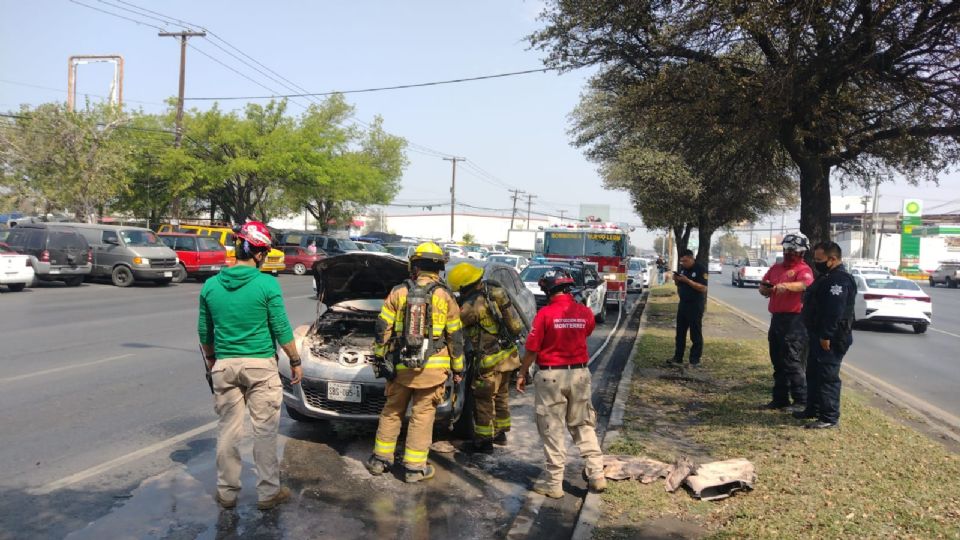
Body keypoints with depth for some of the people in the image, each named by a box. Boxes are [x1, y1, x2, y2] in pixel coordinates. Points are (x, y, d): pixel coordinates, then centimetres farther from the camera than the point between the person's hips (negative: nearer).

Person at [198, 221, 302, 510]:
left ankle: (227, 492, 21)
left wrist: (211, 358, 26)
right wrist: (295, 361, 4)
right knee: (265, 430, 6)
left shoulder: (211, 285, 1)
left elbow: (204, 331, 10)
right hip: (260, 365, -4)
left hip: (224, 365, 4)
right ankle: (268, 492, 14)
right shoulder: (267, 284, -12)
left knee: (228, 429, 12)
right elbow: (281, 329, -8)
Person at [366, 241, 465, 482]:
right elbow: (455, 336, 2)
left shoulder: (398, 293, 0)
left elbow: (383, 329, 1)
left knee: (392, 411, 16)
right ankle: (414, 467, 11)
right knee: (422, 415, 6)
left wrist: (379, 357, 12)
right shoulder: (444, 297, -2)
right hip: (433, 367, -2)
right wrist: (458, 368, 10)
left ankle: (380, 458, 23)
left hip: (400, 365, 2)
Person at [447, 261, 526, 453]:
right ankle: (500, 432, 36)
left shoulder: (472, 305, -23)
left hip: (491, 359, -9)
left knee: (483, 398, 4)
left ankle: (484, 440, 13)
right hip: (508, 354, 9)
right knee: (501, 394, 22)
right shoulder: (495, 290, 1)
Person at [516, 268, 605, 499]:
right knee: (583, 425, 17)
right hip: (580, 374, 4)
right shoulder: (585, 312, -2)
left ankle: (553, 482, 11)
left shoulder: (545, 314, -14)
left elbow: (532, 349, -10)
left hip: (551, 376, -4)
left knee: (552, 429, 6)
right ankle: (596, 474, 15)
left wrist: (522, 374, 4)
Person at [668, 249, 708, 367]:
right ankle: (678, 358, 17)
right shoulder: (682, 268, 9)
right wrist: (676, 279, -2)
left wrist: (687, 280, -23)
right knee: (680, 333, 10)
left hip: (695, 305, -7)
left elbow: (703, 288, -19)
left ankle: (695, 360, 5)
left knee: (695, 334, 0)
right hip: (683, 303, 7)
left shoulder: (700, 270, -12)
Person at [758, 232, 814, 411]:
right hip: (776, 318, 8)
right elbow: (762, 288, 18)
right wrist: (766, 288, -6)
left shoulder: (803, 269, -8)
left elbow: (804, 284, -28)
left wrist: (786, 285, -47)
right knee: (778, 363, 14)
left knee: (792, 363, -9)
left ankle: (801, 401, -2)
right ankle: (780, 399, 22)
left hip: (794, 320, -8)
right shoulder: (776, 268, 16)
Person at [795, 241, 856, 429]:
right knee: (813, 373, 18)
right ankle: (813, 409, 30)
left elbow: (835, 311, -27)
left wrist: (826, 336, -27)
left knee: (827, 377, -7)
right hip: (819, 335, 11)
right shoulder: (827, 277, 17)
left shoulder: (839, 280, -19)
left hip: (831, 339, -11)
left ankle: (829, 417, -2)